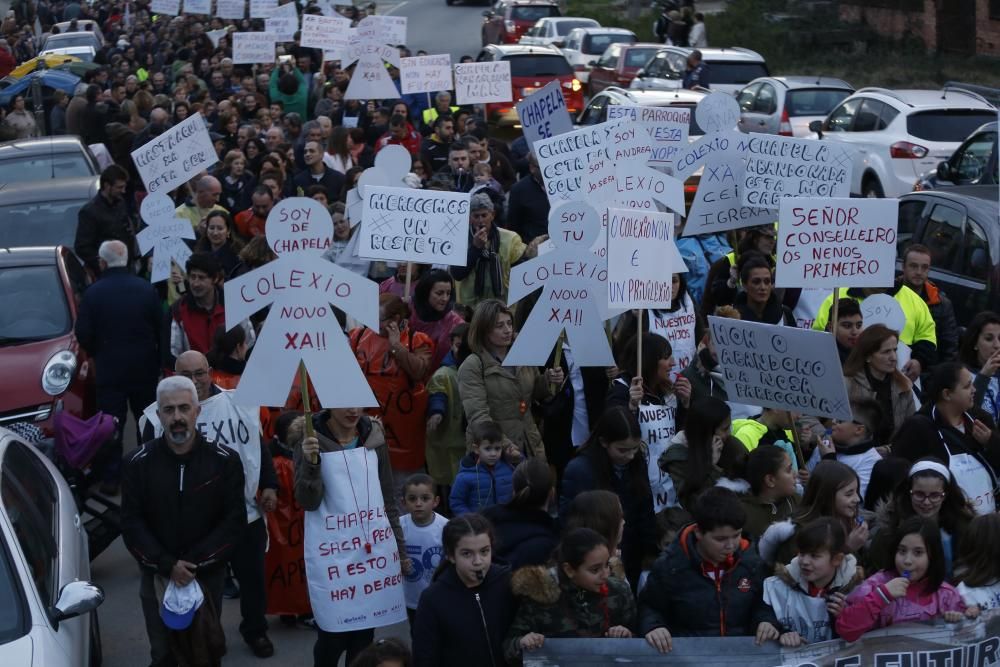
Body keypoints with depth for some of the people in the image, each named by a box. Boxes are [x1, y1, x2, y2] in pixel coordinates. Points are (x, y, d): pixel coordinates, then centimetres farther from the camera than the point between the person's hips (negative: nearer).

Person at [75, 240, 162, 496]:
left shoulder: (94, 293, -13)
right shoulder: (146, 289, -7)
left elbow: (83, 334, -11)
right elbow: (161, 328, -4)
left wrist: (97, 354, 9)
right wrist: (155, 358, 11)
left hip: (110, 369, -2)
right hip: (144, 368, 2)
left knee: (112, 426, 6)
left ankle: (111, 478, 7)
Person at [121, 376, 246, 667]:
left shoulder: (225, 460, -6)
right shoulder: (139, 463, -5)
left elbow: (234, 520, -8)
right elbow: (131, 523, -6)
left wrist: (195, 563, -16)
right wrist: (167, 564, -17)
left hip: (207, 575, 0)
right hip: (157, 576, 0)